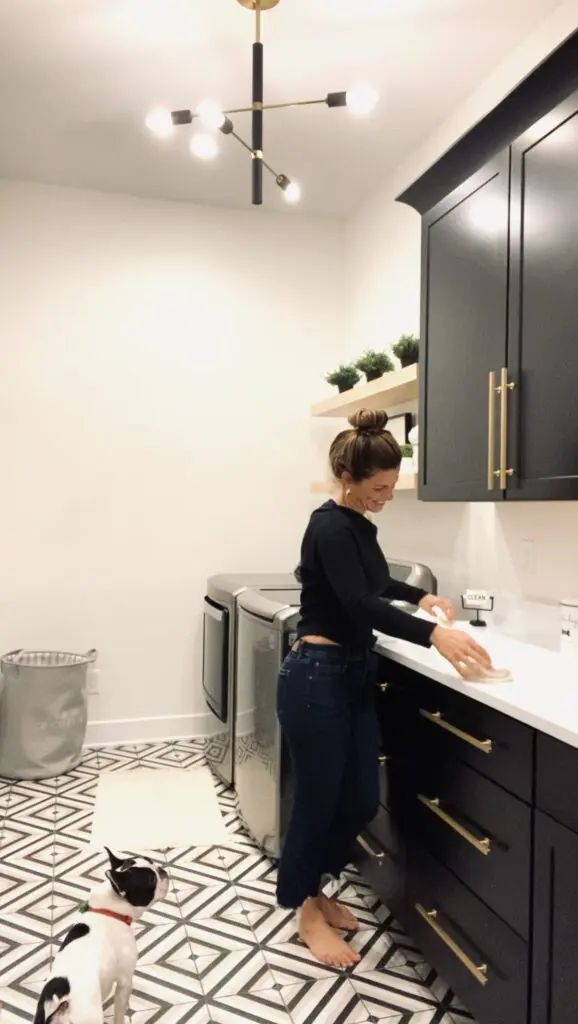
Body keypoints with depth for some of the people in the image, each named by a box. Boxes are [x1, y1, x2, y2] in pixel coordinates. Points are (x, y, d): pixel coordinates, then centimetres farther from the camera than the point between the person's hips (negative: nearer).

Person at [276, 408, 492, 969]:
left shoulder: (359, 524, 12)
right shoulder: (330, 526, -16)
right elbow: (360, 602, -28)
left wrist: (419, 596, 20)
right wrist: (433, 634, -35)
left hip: (354, 675, 9)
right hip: (316, 677, -9)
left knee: (360, 801, 15)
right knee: (318, 800, 6)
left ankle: (314, 890, 38)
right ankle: (306, 910, 30)